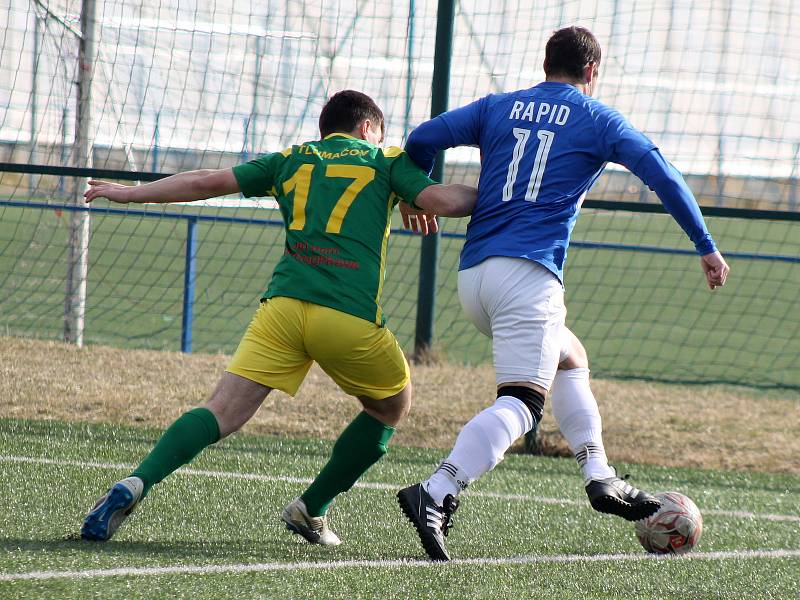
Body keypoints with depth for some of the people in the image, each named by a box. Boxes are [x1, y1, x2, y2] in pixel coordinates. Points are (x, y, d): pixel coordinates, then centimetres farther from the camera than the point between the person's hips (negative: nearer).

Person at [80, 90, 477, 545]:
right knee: (393, 407, 24)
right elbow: (444, 201, 1)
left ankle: (136, 484, -27)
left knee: (223, 412, -4)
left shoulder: (291, 160, 23)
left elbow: (206, 183, 22)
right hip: (351, 317, -3)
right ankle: (311, 510, 23)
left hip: (284, 303, 3)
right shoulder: (386, 162, 15)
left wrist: (130, 194, 32)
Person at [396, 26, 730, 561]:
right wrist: (707, 247, 6)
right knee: (520, 401, -15)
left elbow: (424, 139, 9)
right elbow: (663, 176, 1)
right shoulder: (598, 120, 9)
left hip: (472, 275, 7)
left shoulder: (498, 108, 18)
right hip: (529, 273, -6)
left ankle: (601, 478, 22)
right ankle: (435, 494, -35)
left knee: (569, 358, 27)